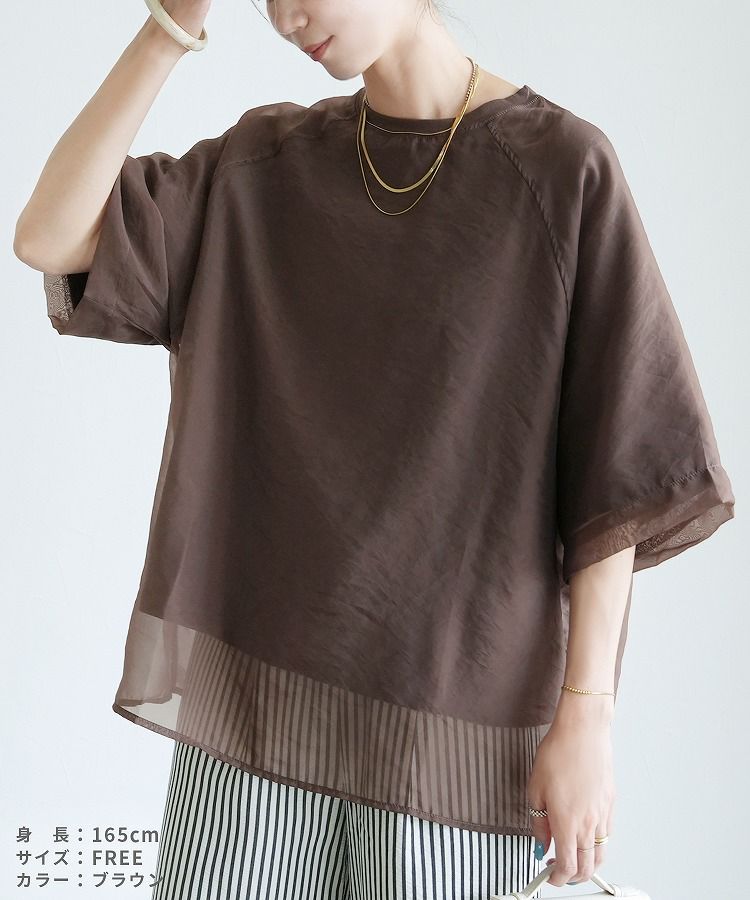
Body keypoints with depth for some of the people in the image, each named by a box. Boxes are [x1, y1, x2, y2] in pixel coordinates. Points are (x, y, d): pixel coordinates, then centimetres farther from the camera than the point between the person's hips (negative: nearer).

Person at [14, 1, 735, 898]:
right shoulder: (259, 167, 7)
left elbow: (619, 467, -6)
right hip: (255, 690, 3)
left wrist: (586, 714, -9)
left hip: (457, 712, -3)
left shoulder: (564, 167, -5)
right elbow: (49, 239, -4)